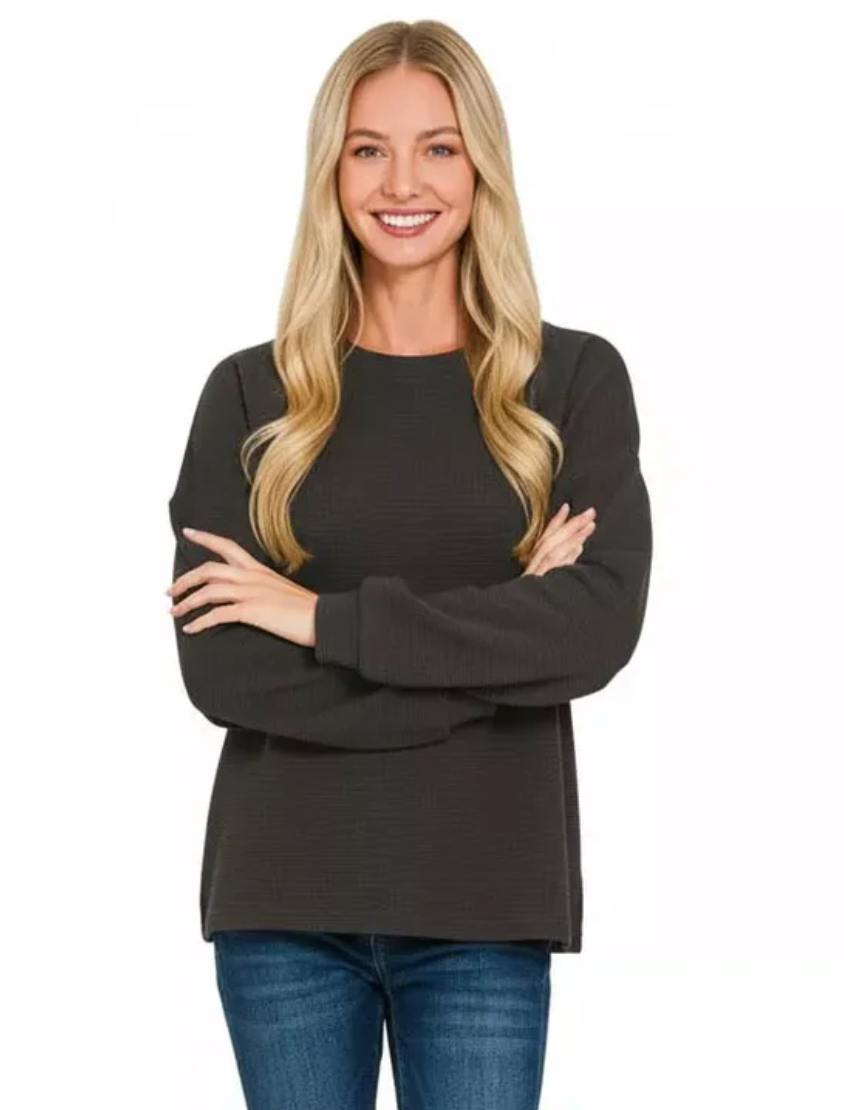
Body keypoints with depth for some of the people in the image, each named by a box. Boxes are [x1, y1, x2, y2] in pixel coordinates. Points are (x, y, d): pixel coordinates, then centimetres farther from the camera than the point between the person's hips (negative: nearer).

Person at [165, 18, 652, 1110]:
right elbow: (218, 666, -8)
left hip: (485, 904, -1)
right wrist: (491, 646, -13)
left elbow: (598, 627, -12)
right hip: (283, 901, 1)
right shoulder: (252, 392, 3)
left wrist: (327, 618, -13)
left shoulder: (574, 380, 2)